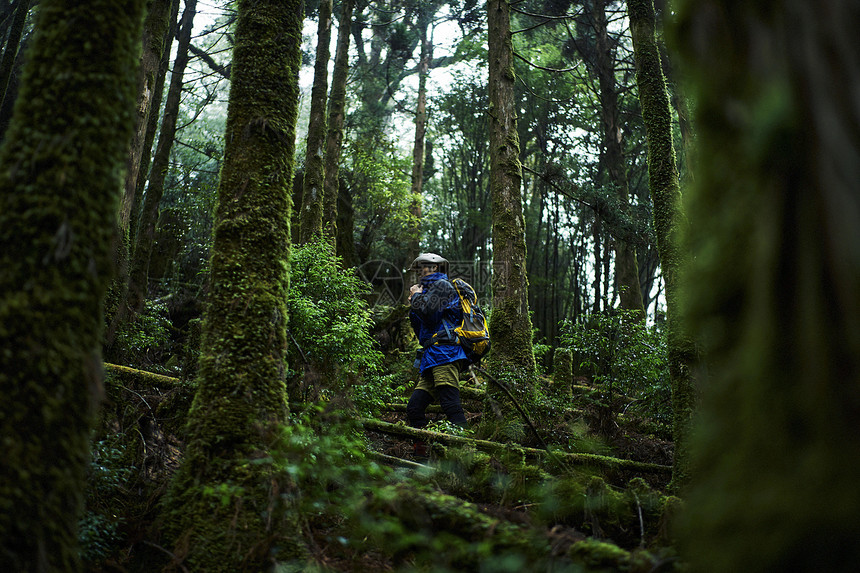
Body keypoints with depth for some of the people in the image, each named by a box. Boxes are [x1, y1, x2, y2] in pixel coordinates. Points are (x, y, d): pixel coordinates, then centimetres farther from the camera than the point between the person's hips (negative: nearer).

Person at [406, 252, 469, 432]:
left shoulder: (442, 285, 4)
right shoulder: (430, 288, 31)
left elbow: (427, 311, -15)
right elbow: (422, 332, 29)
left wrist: (416, 296, 5)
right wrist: (414, 305, 18)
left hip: (445, 352, -10)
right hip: (431, 358, 10)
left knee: (451, 407, -20)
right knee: (414, 408, 3)